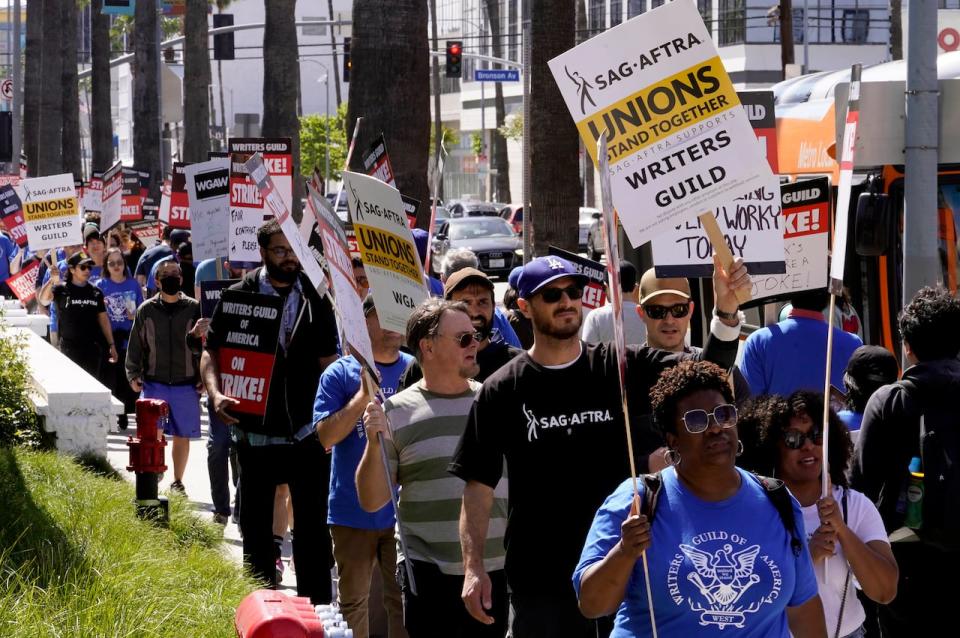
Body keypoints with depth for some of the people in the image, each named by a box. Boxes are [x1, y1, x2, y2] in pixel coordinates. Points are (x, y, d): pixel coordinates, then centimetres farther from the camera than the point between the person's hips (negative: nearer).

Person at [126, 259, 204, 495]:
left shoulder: (194, 308, 2)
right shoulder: (146, 310, 3)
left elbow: (201, 346, 1)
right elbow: (136, 345, 7)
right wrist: (133, 375, 2)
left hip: (186, 384, 0)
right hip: (154, 384, 0)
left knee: (182, 436, 7)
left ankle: (178, 483, 19)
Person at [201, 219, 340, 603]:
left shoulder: (315, 299, 5)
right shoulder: (239, 297, -1)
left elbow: (327, 360, 10)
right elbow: (211, 353, 0)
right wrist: (216, 393, -18)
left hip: (306, 431, 1)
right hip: (255, 432, -1)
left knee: (313, 527, 4)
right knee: (256, 527, 11)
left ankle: (316, 606, 12)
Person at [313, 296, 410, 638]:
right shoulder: (340, 373, -3)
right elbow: (326, 436, -11)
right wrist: (364, 395, -18)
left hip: (404, 507, 1)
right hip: (353, 509, -1)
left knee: (404, 600, 4)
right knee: (352, 600, 12)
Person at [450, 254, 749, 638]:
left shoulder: (624, 369, 2)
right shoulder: (503, 391, 1)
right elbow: (478, 484, 1)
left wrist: (726, 311, -30)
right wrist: (473, 567, -9)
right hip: (541, 582, -1)